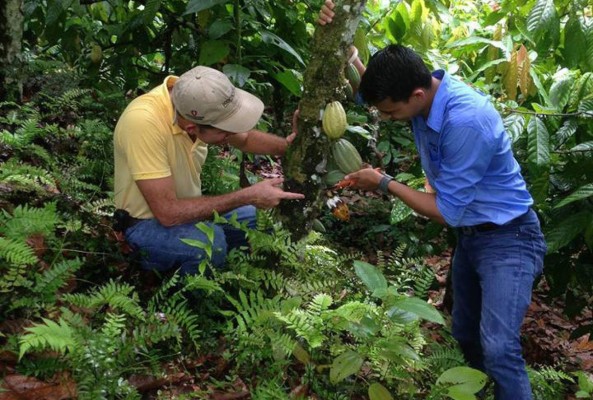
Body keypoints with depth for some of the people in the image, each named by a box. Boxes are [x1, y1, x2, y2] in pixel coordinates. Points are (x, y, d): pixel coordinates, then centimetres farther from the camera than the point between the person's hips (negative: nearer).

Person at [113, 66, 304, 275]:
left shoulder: (191, 99, -13)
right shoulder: (143, 122, -34)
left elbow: (245, 138, 6)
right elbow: (168, 213, -33)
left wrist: (287, 145, -14)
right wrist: (248, 196, -29)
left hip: (185, 208, 7)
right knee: (210, 240, -35)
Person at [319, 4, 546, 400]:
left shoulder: (467, 120, -33)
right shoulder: (421, 85, -8)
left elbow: (447, 210, -25)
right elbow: (367, 83, 12)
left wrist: (384, 183, -17)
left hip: (508, 239, -9)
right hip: (469, 235, 9)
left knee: (498, 346, -23)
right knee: (465, 337, 18)